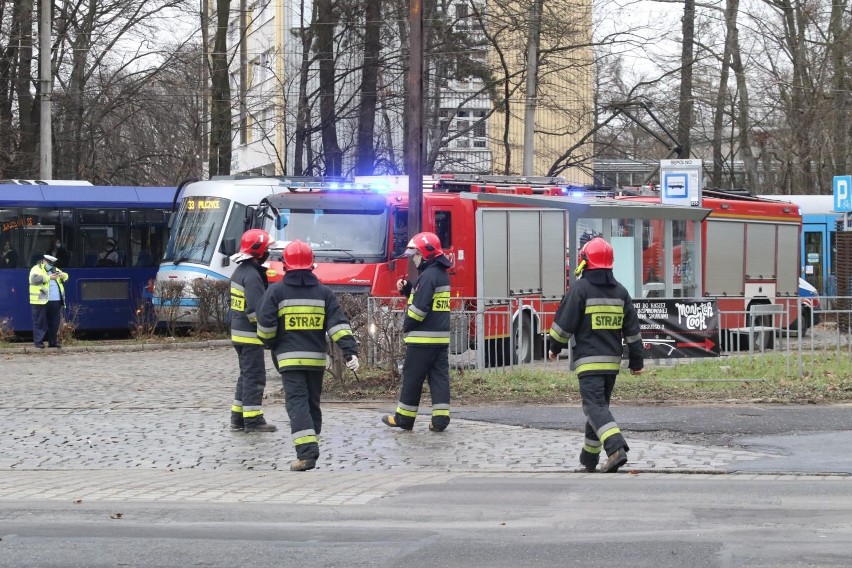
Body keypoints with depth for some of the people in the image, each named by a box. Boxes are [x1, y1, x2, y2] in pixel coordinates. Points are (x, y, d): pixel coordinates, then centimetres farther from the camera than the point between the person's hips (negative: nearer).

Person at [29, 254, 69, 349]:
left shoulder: (55, 269, 21)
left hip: (56, 302, 7)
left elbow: (66, 276, 20)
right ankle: (38, 341, -2)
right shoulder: (36, 269, -1)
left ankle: (52, 342, 15)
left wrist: (63, 275, -5)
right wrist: (49, 278, -22)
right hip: (41, 301, -7)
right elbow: (35, 279, -20)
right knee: (40, 322, -5)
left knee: (54, 323, 8)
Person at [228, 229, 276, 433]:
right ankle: (252, 419, -5)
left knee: (247, 374, 17)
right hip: (251, 334, -10)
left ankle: (238, 417, 20)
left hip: (239, 332, 10)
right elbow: (257, 308, -25)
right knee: (255, 375, -6)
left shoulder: (240, 271, 14)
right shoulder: (252, 275, -19)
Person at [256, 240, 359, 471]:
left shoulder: (277, 291, -4)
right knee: (313, 402, 17)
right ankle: (310, 446, 25)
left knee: (297, 402, -7)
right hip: (316, 357, 3)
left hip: (289, 357, -3)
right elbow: (338, 324, -6)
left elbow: (265, 324, -7)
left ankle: (307, 452, -22)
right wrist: (350, 351, -10)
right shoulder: (323, 292, 4)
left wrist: (271, 344, 13)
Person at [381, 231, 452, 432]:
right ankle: (440, 419, 0)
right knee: (439, 376, 5)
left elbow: (419, 307, -21)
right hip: (441, 337, 9)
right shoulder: (441, 273, 15)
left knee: (412, 377, 1)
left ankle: (404, 418, 8)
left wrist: (407, 327, -7)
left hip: (423, 337, -9)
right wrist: (407, 290, 9)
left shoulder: (428, 275, -16)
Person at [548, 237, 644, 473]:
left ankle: (616, 448, -31)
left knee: (595, 406, -11)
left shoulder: (580, 288, -8)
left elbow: (564, 322, -7)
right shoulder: (620, 291, 10)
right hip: (612, 360, 6)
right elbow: (632, 329, 12)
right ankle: (589, 458, 26)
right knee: (600, 404, 17)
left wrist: (555, 348, 9)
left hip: (588, 360, -6)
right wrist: (636, 360, 17)